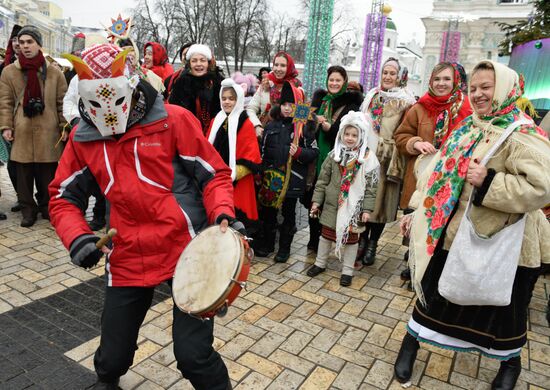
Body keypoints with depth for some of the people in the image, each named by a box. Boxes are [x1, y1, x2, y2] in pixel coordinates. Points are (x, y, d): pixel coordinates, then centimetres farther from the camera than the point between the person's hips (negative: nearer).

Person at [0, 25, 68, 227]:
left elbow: (62, 102, 6)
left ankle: (46, 206, 23)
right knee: (24, 174, 4)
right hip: (22, 132, 1)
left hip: (48, 132, 0)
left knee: (48, 174, 6)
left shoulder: (54, 73, 6)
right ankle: (28, 209, 17)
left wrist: (65, 126, -1)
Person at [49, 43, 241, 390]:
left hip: (187, 251, -3)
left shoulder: (173, 120, -7)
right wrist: (77, 236, -4)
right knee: (113, 356, 16)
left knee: (194, 356, -5)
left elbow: (215, 174, -4)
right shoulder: (82, 138, 6)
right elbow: (64, 196, 15)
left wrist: (223, 215, -21)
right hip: (128, 259, 4)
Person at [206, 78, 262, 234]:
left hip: (237, 183, -5)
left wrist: (233, 174, -18)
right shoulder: (216, 121, 12)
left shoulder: (246, 124, -6)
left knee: (236, 218, -2)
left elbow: (251, 156, -11)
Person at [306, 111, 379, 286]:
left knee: (351, 237, 9)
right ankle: (320, 263, 31)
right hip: (332, 203, 3)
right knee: (326, 233, 14)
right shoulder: (335, 154, 0)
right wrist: (316, 200, 1)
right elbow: (323, 179, 3)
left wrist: (367, 209, -10)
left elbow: (371, 186, -6)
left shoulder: (368, 158, -8)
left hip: (353, 206, -2)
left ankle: (347, 270, 23)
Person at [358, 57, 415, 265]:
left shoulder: (405, 100, 0)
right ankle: (363, 239, 22)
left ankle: (372, 243, 18)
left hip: (387, 158, -3)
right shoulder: (371, 95, 14)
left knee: (380, 199, 4)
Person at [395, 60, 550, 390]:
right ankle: (412, 341, 35)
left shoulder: (523, 135, -15)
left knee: (502, 308, 15)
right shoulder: (467, 129, 8)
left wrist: (488, 183, -33)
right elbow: (441, 174, 11)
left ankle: (511, 362, 42)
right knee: (435, 294, 16)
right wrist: (418, 209, 11)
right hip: (453, 234, 5)